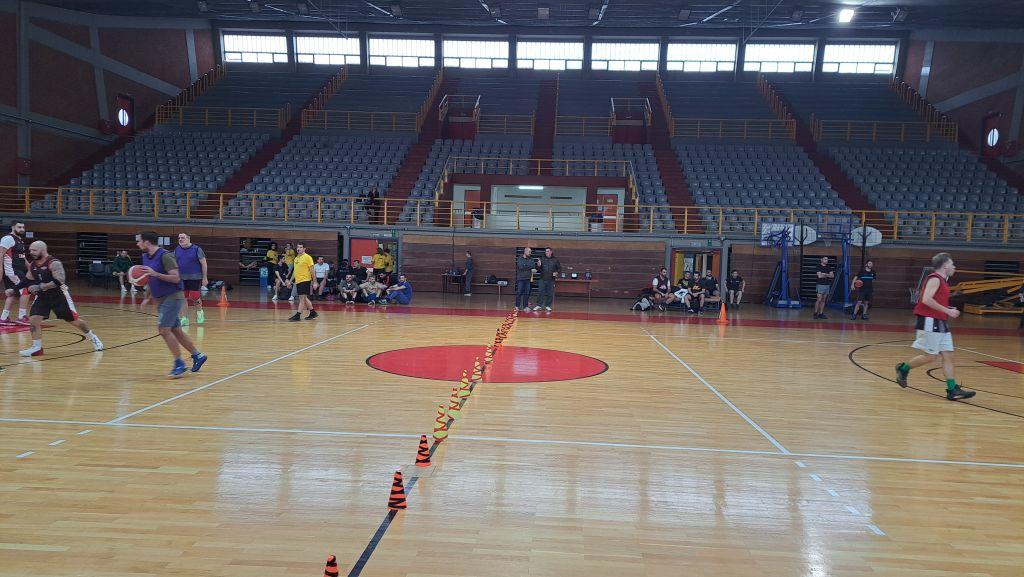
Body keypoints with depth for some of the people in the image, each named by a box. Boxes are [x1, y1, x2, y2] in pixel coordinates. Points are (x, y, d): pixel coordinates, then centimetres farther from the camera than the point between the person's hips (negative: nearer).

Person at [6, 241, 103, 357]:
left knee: (74, 320, 3)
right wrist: (14, 290, 7)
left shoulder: (54, 263, -22)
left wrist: (39, 287, -36)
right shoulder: (32, 265, 1)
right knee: (33, 319, -10)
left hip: (59, 296, -6)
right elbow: (28, 281, 17)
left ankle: (93, 338, 22)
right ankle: (36, 348, 0)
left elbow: (59, 282, -33)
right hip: (42, 296, 6)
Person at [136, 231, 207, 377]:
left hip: (172, 298, -9)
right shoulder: (146, 257, 10)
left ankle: (179, 363, -7)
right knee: (176, 331, 11)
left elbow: (176, 278, -22)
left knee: (164, 329, -14)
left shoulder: (165, 256, -16)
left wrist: (155, 274, -28)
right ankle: (198, 356, 21)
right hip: (161, 299, 9)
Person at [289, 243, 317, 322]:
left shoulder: (307, 257, -7)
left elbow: (312, 270, -9)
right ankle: (313, 313, 23)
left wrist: (314, 282, -13)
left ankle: (298, 315, -7)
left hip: (305, 280, -8)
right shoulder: (296, 258, 16)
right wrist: (291, 281, 20)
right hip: (298, 281, 8)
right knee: (304, 298, 12)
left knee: (302, 298, -9)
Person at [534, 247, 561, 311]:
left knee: (550, 294, 4)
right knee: (540, 292, -3)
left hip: (551, 280, 0)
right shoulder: (542, 260, 6)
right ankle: (538, 305, 5)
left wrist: (556, 273, -9)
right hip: (543, 280, 0)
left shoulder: (555, 260, 4)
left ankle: (548, 306, 15)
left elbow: (559, 268, 9)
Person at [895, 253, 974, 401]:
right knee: (931, 356, -5)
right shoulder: (935, 279, -11)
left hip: (940, 323, 10)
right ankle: (903, 368, 14)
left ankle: (953, 390, 2)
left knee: (948, 355, 3)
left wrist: (949, 310, 13)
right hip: (930, 322, -10)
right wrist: (947, 311, -20)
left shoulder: (942, 281, 18)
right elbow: (926, 300, -24)